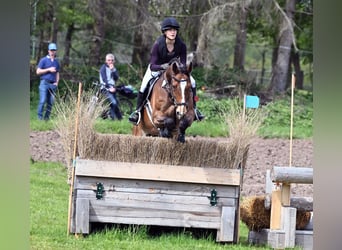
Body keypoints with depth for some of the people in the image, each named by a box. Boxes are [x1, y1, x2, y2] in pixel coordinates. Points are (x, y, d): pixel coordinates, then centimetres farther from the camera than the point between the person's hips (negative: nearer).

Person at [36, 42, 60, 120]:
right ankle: (40, 117, -6)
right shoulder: (43, 60, 3)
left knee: (50, 102, 1)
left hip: (53, 84, 4)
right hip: (44, 83, -4)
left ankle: (47, 117, 8)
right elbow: (38, 71, -2)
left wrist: (57, 82, 6)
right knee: (43, 101, -11)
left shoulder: (56, 62, 17)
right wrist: (49, 70, -9)